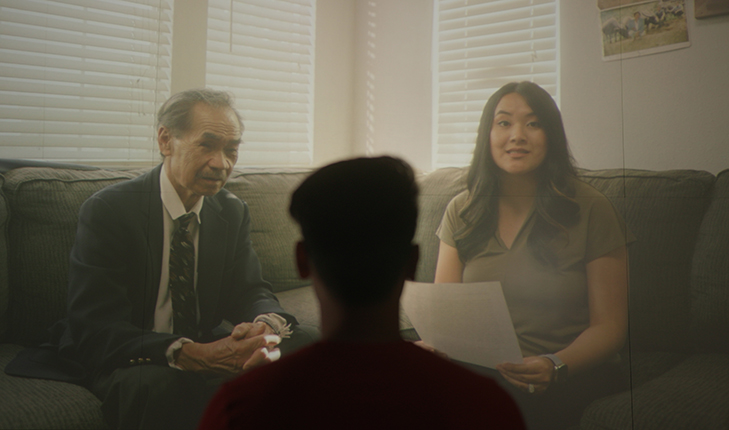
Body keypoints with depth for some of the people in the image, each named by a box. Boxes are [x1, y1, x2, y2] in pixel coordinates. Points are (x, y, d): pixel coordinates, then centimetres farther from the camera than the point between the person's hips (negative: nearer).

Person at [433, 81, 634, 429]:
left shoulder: (591, 210, -3)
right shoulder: (462, 212, 9)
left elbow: (608, 325, -4)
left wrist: (554, 366, -24)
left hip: (571, 372, -3)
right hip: (476, 365, 4)